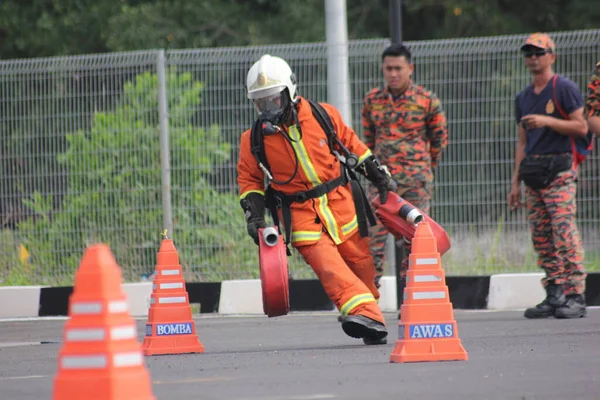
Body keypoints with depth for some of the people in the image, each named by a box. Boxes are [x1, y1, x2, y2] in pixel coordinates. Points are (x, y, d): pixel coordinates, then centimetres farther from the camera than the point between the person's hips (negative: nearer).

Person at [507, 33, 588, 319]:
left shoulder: (564, 89, -1)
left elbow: (581, 127, -8)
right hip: (533, 174, 7)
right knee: (541, 239, 4)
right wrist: (516, 182, 19)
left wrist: (547, 121, -17)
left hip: (559, 170, -7)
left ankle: (575, 295, -15)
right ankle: (554, 296, 6)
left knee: (565, 234, -14)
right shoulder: (524, 98, 20)